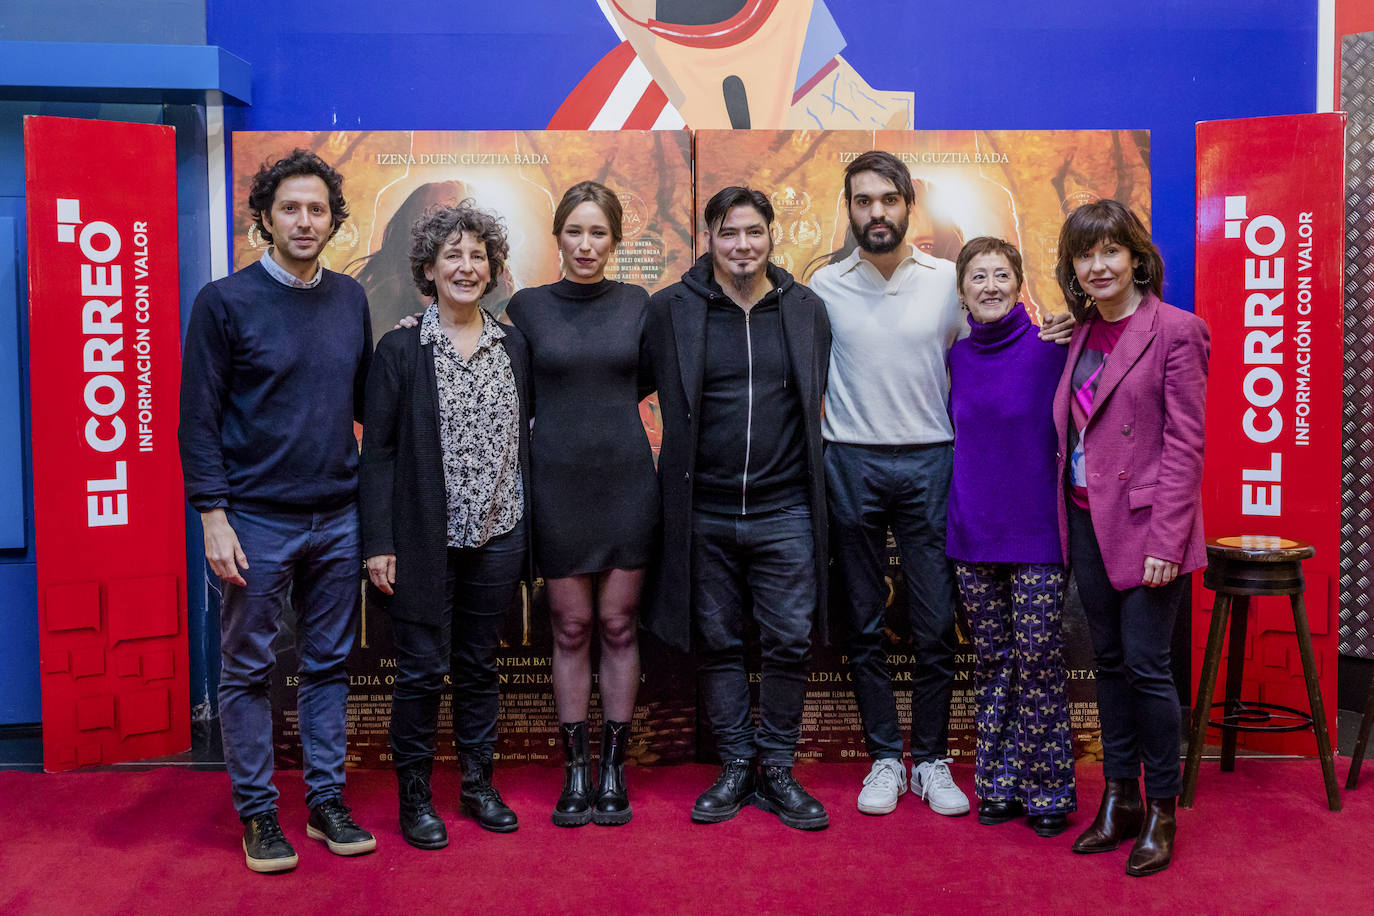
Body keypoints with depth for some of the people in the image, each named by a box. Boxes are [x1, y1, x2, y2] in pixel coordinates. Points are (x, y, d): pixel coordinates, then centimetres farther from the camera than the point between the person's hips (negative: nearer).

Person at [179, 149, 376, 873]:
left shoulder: (349, 299, 8)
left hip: (338, 517, 4)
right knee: (248, 671, 6)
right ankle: (258, 814, 20)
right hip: (258, 520, -4)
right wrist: (213, 518, -12)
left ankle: (327, 802, 24)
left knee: (329, 664, 12)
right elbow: (198, 419, -6)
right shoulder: (226, 301, -5)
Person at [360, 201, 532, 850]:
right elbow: (377, 450, -4)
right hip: (425, 537, -3)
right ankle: (415, 796, 21)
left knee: (479, 664, 14)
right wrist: (378, 541, -9)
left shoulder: (515, 347, 7)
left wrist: (527, 530, 7)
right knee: (422, 668, 4)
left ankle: (478, 783, 28)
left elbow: (523, 438, 10)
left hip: (498, 535, 3)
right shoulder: (400, 348, -3)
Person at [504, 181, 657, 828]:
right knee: (572, 627, 5)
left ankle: (614, 769, 17)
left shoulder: (637, 304, 4)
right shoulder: (527, 307, 2)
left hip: (627, 481, 1)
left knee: (619, 625, 5)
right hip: (558, 483, -1)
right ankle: (575, 770, 17)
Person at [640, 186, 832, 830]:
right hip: (705, 513, 0)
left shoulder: (807, 310, 6)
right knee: (718, 644, 9)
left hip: (785, 511, 1)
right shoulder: (670, 309, 0)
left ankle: (777, 770, 20)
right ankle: (734, 766, 24)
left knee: (788, 644, 3)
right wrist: (683, 462, 4)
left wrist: (802, 463, 13)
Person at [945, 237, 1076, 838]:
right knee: (990, 663, 11)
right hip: (973, 533, 4)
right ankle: (999, 784, 24)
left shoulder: (1050, 350, -7)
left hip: (1037, 534, -4)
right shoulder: (959, 358, 7)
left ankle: (1047, 789, 15)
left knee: (1039, 660, -1)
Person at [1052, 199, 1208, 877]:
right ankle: (1119, 799, 26)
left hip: (1145, 525, -6)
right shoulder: (1080, 333, 11)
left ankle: (1161, 813, 16)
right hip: (1086, 520, 6)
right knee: (1109, 661, 13)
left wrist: (1166, 540, -16)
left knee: (1146, 664, -1)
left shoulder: (1175, 330, -8)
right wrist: (1068, 516, 8)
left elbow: (1184, 441, -11)